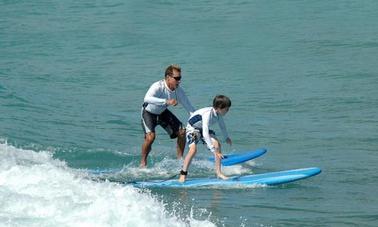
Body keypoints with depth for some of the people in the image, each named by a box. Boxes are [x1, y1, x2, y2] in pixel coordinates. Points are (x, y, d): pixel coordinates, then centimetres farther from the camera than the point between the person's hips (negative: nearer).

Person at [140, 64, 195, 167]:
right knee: (150, 136, -26)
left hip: (163, 112, 6)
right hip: (149, 112, -6)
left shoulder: (178, 90, -18)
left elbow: (189, 107, -11)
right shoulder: (158, 87, -35)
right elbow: (147, 99, -55)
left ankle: (180, 159, 16)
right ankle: (143, 162, -5)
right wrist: (167, 102, -64)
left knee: (182, 132, -1)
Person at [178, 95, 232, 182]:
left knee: (217, 144, -9)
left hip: (203, 128, 8)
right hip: (192, 128, -7)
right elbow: (205, 134, -44)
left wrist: (226, 137, 27)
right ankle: (183, 174, -14)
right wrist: (213, 151, -47)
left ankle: (218, 172, -2)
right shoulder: (207, 114, -38)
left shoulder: (218, 114, -13)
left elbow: (222, 125, 12)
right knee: (193, 150, -25)